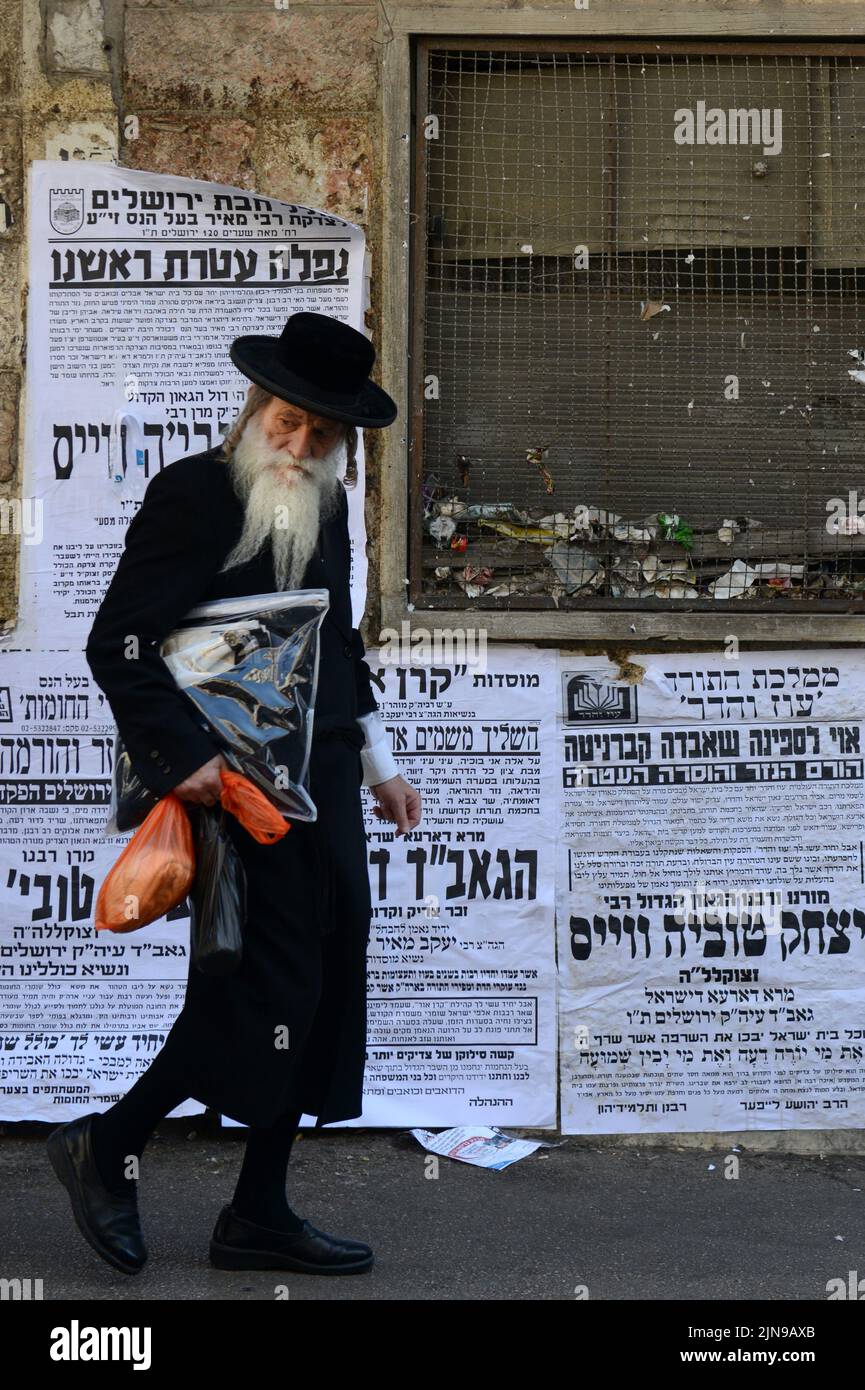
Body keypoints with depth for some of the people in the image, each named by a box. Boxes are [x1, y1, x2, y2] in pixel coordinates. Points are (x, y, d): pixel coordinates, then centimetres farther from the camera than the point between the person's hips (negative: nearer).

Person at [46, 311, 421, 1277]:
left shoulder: (326, 508, 14)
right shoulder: (192, 492, -9)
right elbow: (118, 643, -13)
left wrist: (378, 764, 23)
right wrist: (183, 757, -21)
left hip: (323, 786, 8)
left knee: (324, 985, 8)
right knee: (270, 984, -9)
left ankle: (260, 1214, 18)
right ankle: (105, 1147, 9)